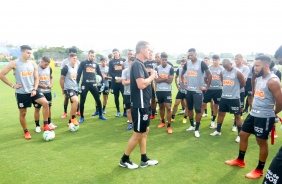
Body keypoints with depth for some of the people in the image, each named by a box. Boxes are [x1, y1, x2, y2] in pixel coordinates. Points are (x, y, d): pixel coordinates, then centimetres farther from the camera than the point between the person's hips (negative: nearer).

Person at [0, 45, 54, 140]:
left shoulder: (33, 64, 3)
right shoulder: (14, 63, -8)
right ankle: (26, 132, 27)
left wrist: (34, 89, -7)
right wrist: (12, 85, -7)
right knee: (23, 113, 7)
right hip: (21, 93, -3)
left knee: (45, 103, -17)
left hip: (32, 91, 3)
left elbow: (36, 78, 7)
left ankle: (45, 125, -6)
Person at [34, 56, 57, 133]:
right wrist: (40, 85, -22)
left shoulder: (49, 68, 4)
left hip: (48, 91, 5)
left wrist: (51, 84, -3)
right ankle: (37, 126, 16)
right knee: (37, 108, 4)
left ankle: (49, 123, 30)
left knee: (48, 107, 13)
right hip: (38, 92, -5)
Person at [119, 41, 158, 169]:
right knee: (138, 134, 1)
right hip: (140, 105, -10)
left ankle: (144, 160, 27)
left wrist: (151, 77, 2)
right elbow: (141, 84, -29)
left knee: (145, 131, 15)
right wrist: (152, 76, -13)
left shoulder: (140, 64, 13)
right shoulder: (137, 64, -18)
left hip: (144, 104, 10)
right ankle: (124, 160, 17)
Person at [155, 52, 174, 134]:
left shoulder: (170, 68, -3)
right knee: (161, 106, 15)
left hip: (167, 90, -3)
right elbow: (156, 80, -7)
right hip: (159, 90, 3)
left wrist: (160, 79, -9)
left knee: (168, 108, -7)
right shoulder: (157, 68, 3)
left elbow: (170, 80, -12)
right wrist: (165, 78, -12)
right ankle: (163, 122, 33)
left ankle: (169, 126, 0)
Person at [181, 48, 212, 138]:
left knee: (198, 110, -3)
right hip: (188, 90, 6)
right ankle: (192, 125, 28)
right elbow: (182, 74, 22)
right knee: (189, 108, 13)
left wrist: (207, 87, -9)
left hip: (197, 90, -5)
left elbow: (209, 75, -8)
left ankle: (197, 129, 5)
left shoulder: (201, 63, -9)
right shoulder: (187, 64, 6)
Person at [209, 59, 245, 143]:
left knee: (237, 115, 4)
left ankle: (240, 134, 14)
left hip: (234, 98, -6)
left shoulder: (237, 72, -13)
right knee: (220, 113, 13)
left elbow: (243, 83, -1)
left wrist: (235, 88, 12)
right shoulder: (222, 72, 3)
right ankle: (218, 131, 29)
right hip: (224, 97, 6)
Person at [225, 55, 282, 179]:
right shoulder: (259, 78, 9)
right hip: (253, 114, 9)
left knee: (262, 142, 4)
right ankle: (240, 160, 34)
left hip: (264, 117, -9)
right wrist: (253, 108, 9)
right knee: (243, 134, 16)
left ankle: (259, 170, 22)